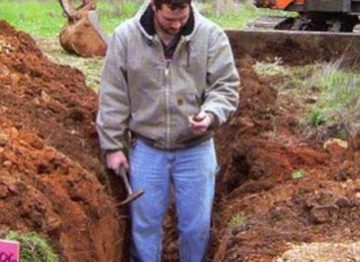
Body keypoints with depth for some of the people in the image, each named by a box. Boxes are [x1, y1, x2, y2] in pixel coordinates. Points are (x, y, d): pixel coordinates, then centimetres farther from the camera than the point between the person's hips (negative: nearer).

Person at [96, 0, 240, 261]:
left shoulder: (211, 35, -10)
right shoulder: (125, 36, -9)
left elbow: (226, 86, -6)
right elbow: (113, 96, -4)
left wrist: (211, 115, -26)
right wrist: (113, 145, -3)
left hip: (196, 149, 0)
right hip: (146, 148, 0)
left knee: (196, 224, 10)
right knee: (145, 221, 12)